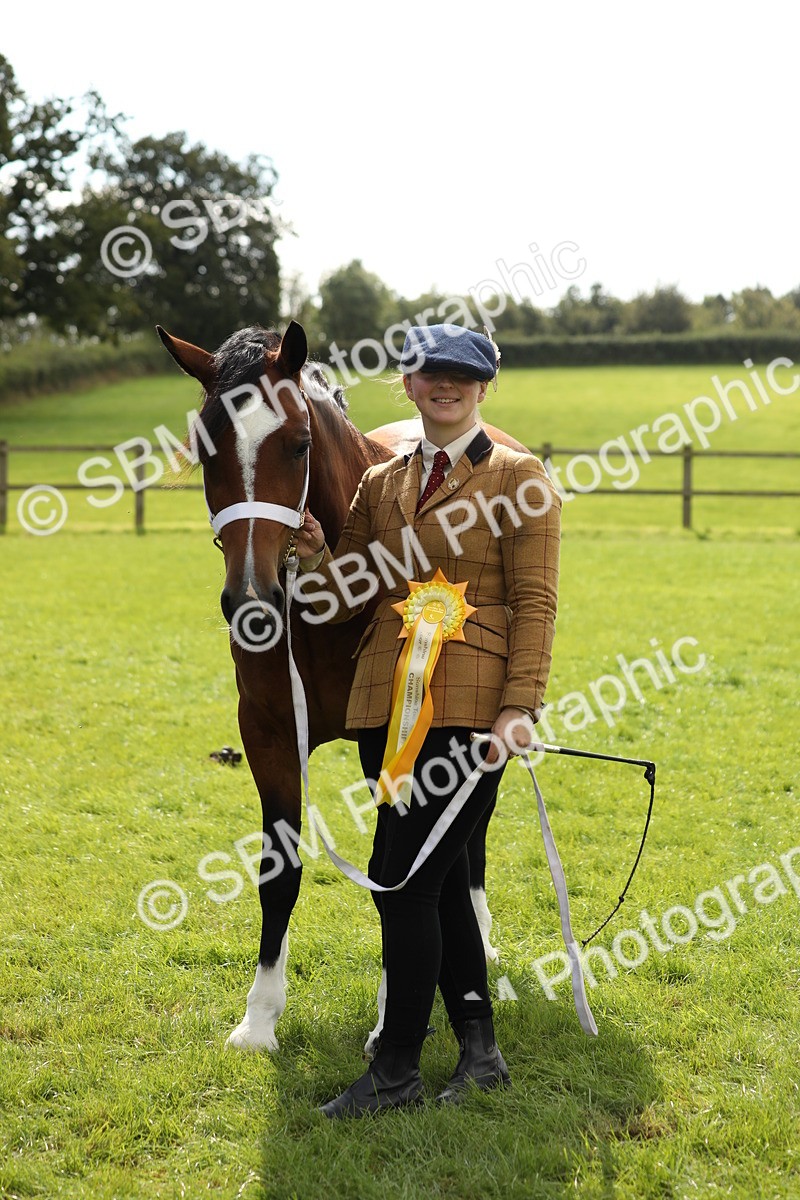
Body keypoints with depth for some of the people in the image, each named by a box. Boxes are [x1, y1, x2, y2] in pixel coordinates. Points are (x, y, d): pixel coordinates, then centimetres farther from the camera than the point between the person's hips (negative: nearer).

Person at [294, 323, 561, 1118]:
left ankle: (396, 1070, 3)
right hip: (388, 707, 6)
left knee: (402, 880, -9)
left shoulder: (519, 478, -1)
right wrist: (315, 559, -6)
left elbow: (535, 602, -6)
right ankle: (479, 1050, 26)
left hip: (471, 710, -6)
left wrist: (520, 706, -15)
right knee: (437, 876, 13)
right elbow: (346, 599, 16)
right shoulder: (381, 484, 16)